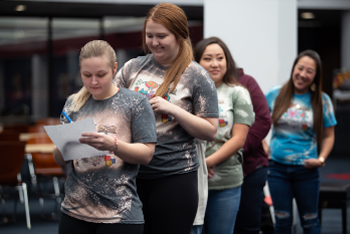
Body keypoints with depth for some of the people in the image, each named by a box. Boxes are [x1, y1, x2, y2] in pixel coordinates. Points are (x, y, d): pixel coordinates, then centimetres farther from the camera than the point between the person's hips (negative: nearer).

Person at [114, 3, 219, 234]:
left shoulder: (197, 76, -2)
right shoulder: (133, 67, 7)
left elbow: (210, 131, -5)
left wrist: (172, 109, -16)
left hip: (174, 177, -3)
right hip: (132, 173, 3)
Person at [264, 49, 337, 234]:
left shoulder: (322, 101, 0)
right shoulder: (275, 95, 1)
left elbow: (328, 136, 6)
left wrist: (321, 159, -8)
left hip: (306, 170, -1)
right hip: (278, 168, 1)